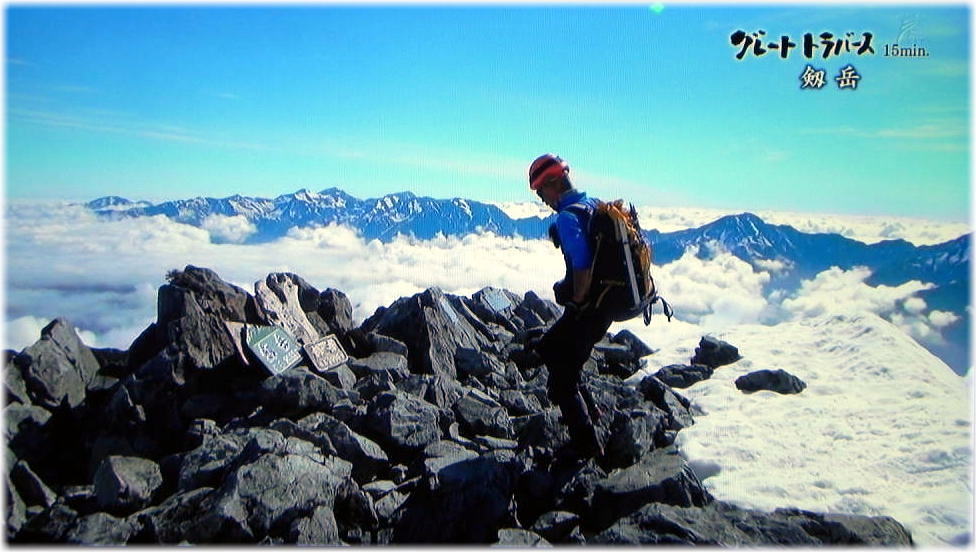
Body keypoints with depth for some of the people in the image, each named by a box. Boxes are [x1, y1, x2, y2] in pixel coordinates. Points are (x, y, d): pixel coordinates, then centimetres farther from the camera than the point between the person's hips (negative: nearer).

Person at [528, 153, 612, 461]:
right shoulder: (595, 205, 8)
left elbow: (582, 265, -32)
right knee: (550, 349, 27)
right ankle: (588, 410, 34)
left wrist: (576, 299, -15)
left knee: (562, 377, 4)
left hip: (587, 309, -9)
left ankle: (588, 449, 8)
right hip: (609, 302, 9)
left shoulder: (567, 217, -20)